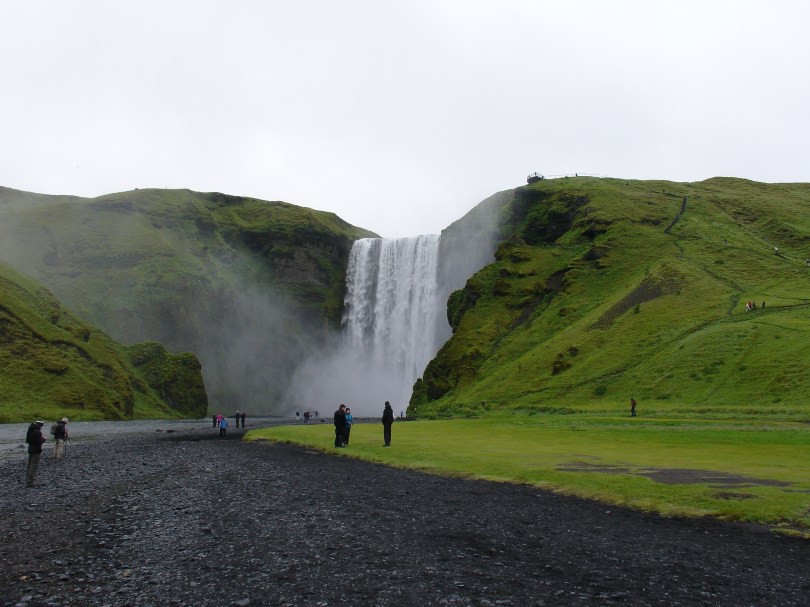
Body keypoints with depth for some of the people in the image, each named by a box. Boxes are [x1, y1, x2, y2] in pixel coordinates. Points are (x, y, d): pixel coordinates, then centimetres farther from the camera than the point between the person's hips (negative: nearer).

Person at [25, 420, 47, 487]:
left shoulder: (30, 430, 8)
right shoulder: (38, 432, -20)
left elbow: (27, 440, 15)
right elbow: (39, 442, -23)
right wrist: (44, 439, -5)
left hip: (30, 449, 9)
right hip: (36, 451, -9)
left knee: (29, 466, 17)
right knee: (34, 466, -3)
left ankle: (28, 481, 24)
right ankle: (29, 483, -2)